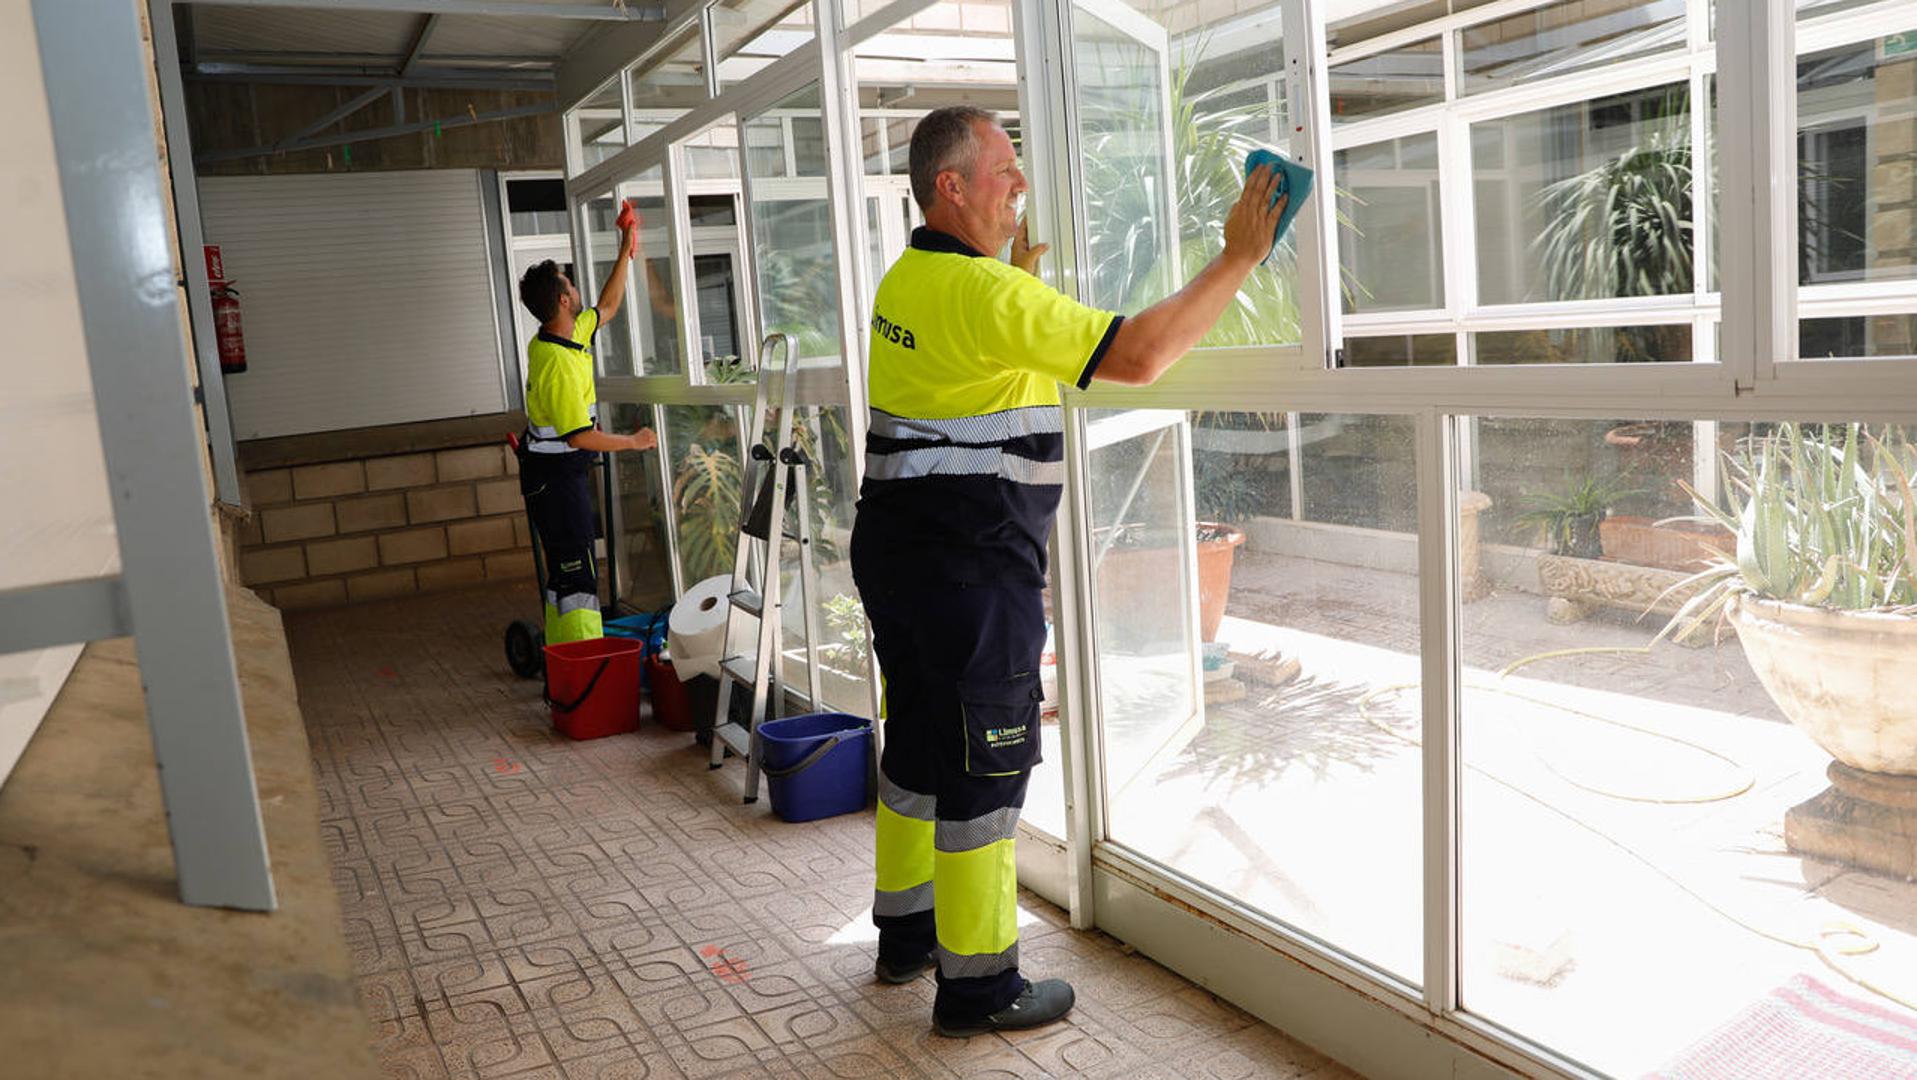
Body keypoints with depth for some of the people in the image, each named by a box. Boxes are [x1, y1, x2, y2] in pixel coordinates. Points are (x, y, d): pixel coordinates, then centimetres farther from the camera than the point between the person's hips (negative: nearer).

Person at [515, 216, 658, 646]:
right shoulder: (557, 363, -24)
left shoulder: (565, 336, 5)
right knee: (577, 571, -8)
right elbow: (580, 436, -24)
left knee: (563, 569, 15)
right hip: (556, 474, -10)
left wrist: (625, 253, 24)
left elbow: (607, 308, 24)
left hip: (557, 470, 10)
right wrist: (635, 441, -12)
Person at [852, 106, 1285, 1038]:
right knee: (985, 764, 0)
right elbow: (1138, 354, -23)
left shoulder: (908, 280, 11)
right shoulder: (985, 293, -19)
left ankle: (906, 933, 34)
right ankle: (977, 983, 12)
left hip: (897, 546, 10)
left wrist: (1022, 275, 28)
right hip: (969, 565, -10)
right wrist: (1238, 260, -14)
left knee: (918, 743, 19)